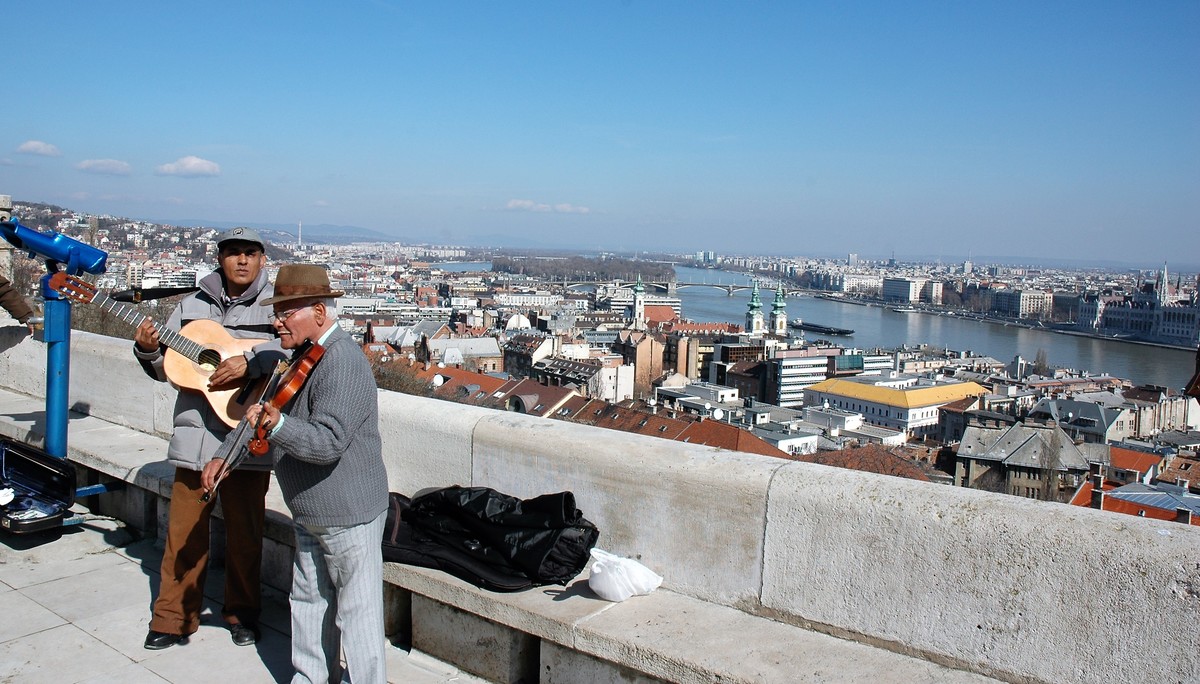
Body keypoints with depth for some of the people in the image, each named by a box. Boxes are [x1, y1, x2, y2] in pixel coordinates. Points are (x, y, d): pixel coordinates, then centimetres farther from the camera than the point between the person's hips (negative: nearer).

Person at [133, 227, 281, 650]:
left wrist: (249, 364, -28)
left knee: (245, 532, 9)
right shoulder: (192, 306, 10)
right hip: (195, 434, 3)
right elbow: (165, 370, 15)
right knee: (184, 530, 9)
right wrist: (148, 350, -5)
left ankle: (241, 613, 27)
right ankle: (174, 616, 25)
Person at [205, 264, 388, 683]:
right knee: (308, 600, 20)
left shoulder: (342, 362, -22)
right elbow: (261, 417, 22)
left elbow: (329, 441, -32)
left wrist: (278, 424, -46)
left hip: (348, 514, -10)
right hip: (311, 513, 10)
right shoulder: (304, 357, 11)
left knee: (357, 612, 0)